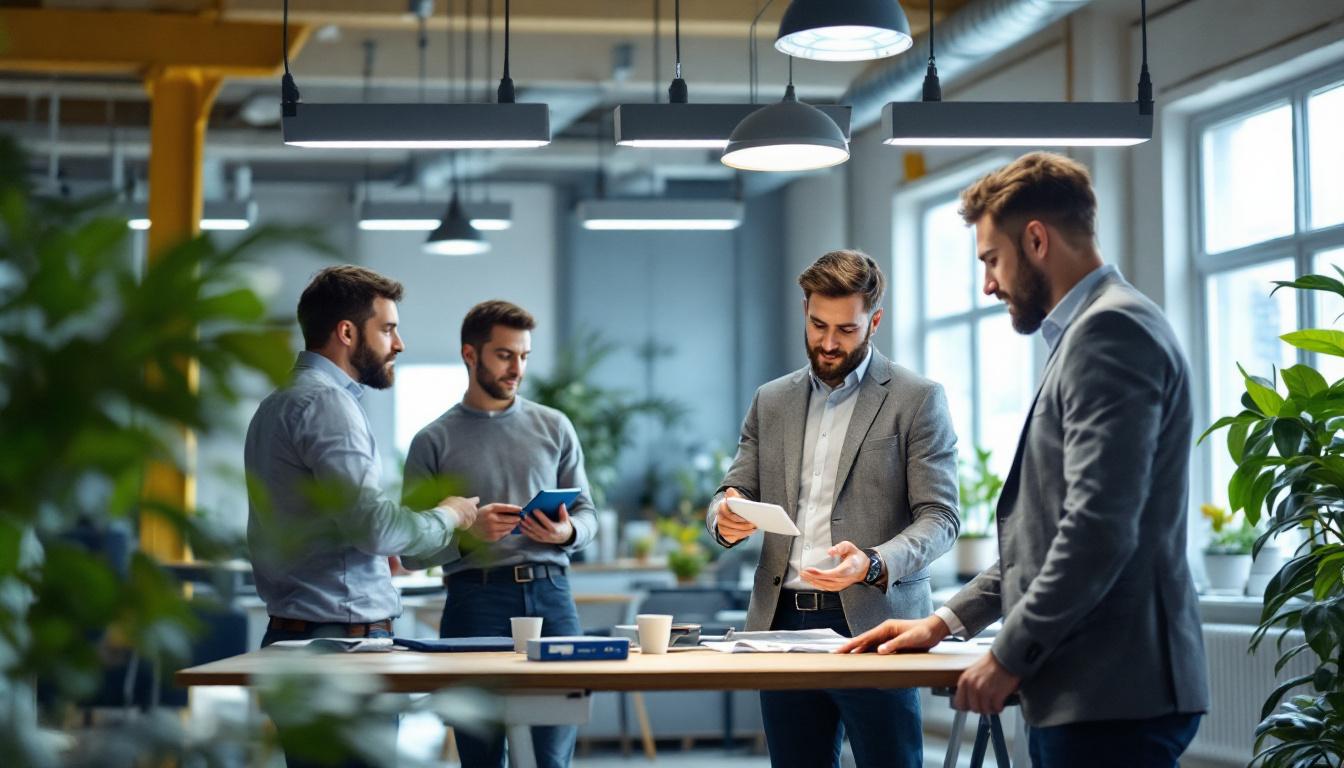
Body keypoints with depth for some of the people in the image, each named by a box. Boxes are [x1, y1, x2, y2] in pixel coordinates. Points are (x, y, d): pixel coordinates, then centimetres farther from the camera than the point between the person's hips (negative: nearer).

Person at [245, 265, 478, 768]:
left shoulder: (280, 403, 19)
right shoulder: (325, 401, -13)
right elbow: (373, 523, -21)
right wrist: (446, 517, -5)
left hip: (294, 631, 10)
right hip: (341, 634, -10)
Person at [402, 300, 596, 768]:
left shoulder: (554, 427, 13)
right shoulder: (434, 442, 5)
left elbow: (587, 513, 14)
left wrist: (566, 532, -8)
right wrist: (467, 532, -16)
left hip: (550, 595, 2)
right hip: (475, 598, -1)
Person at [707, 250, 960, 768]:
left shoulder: (917, 400, 0)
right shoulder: (772, 401, 15)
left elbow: (940, 517, -5)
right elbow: (734, 491, 15)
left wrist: (874, 564, -23)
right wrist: (726, 517, -11)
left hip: (871, 624, -4)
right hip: (783, 622, 4)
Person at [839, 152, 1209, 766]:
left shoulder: (1112, 330, -13)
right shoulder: (1089, 331, 20)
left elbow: (1099, 529, -21)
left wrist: (1009, 656, -14)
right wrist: (948, 621, 20)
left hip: (1112, 693, -10)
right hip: (1083, 689, 10)